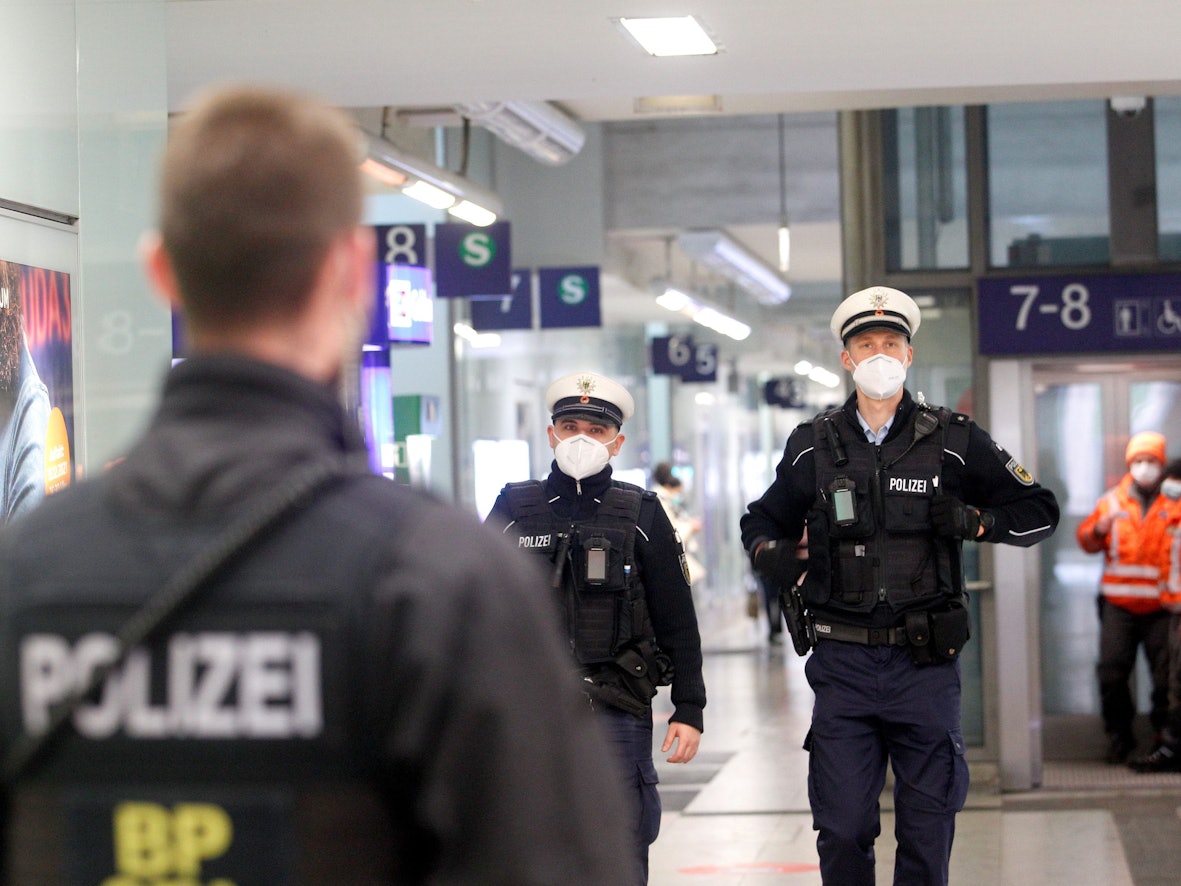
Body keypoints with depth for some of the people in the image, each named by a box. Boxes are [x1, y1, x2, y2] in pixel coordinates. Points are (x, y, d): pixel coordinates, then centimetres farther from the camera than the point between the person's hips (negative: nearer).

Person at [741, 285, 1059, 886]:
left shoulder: (954, 442, 4)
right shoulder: (813, 447, 8)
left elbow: (1039, 512, 10)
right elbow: (762, 520, 23)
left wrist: (974, 520, -7)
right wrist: (771, 554, 0)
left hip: (925, 662, -1)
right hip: (842, 662, 1)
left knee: (927, 832, 4)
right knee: (842, 831, 0)